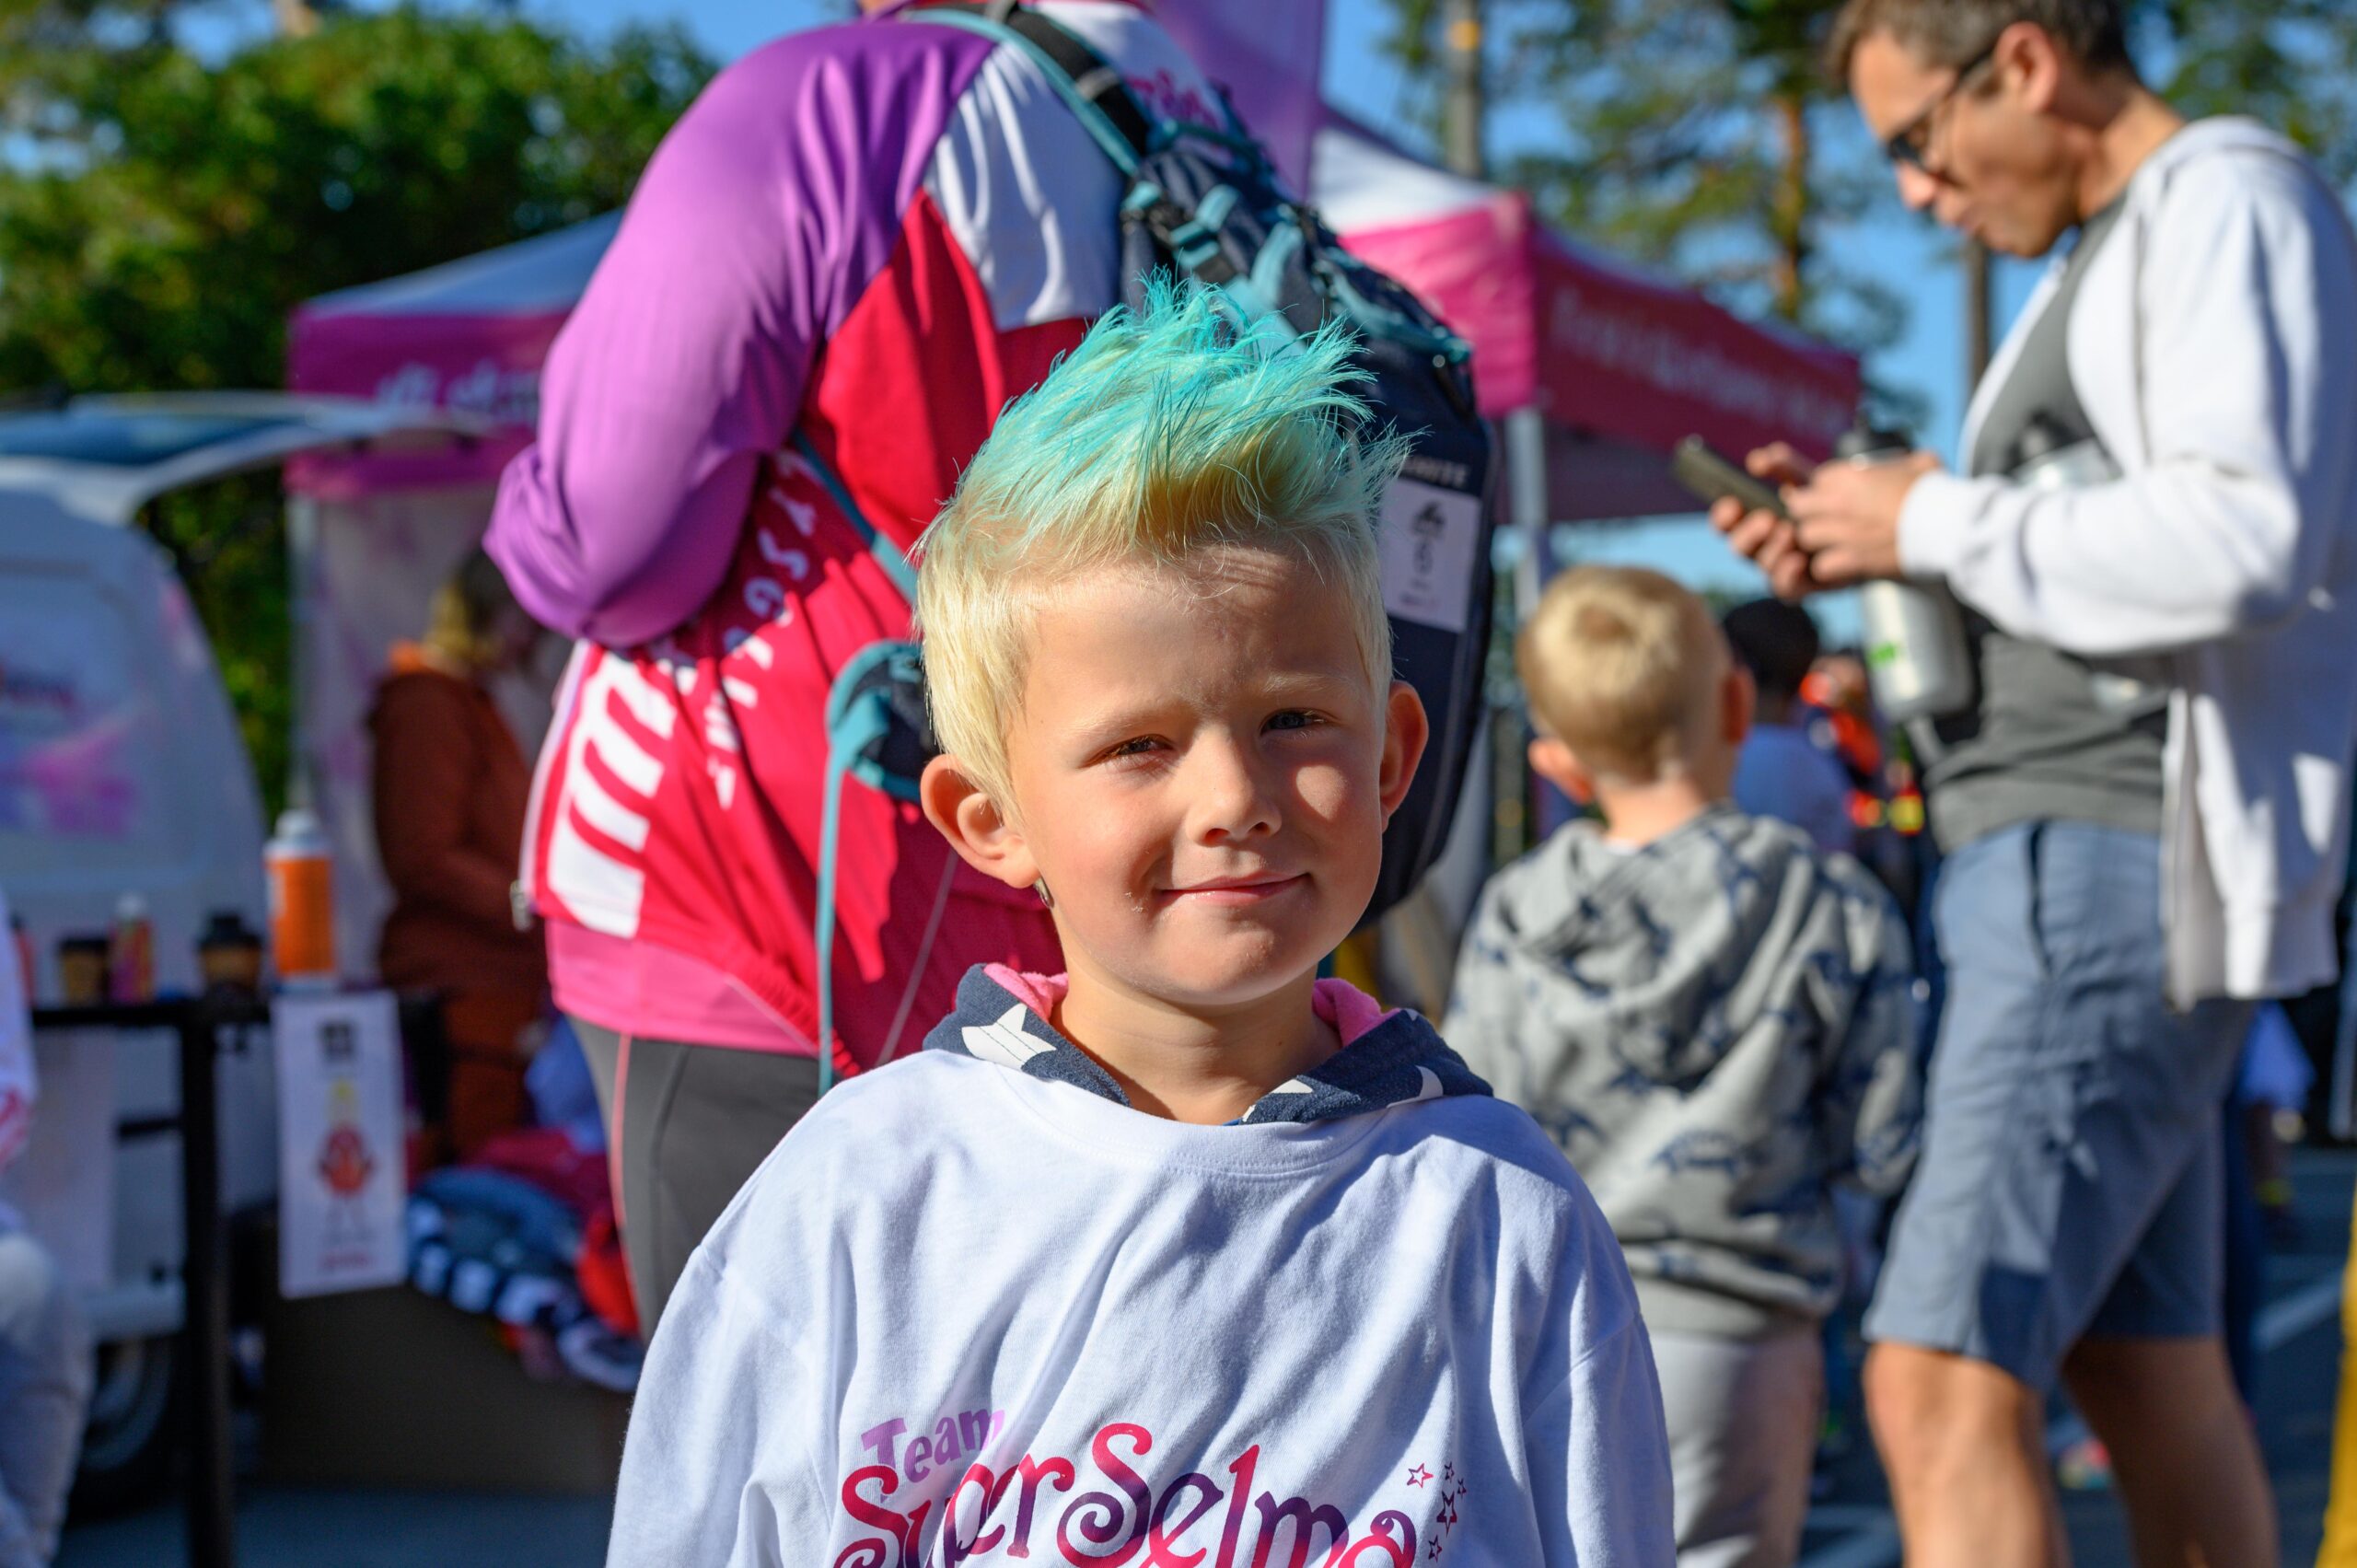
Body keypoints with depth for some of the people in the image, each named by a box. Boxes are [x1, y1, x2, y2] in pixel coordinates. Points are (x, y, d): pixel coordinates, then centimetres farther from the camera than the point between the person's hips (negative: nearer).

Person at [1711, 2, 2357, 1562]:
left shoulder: (2232, 202, -8)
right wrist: (1874, 544, 8)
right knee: (2145, 1370, 15)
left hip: (2120, 864, -11)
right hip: (2068, 856, 11)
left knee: (1943, 1385, -16)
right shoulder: (2114, 258, 23)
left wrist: (1937, 521, -11)